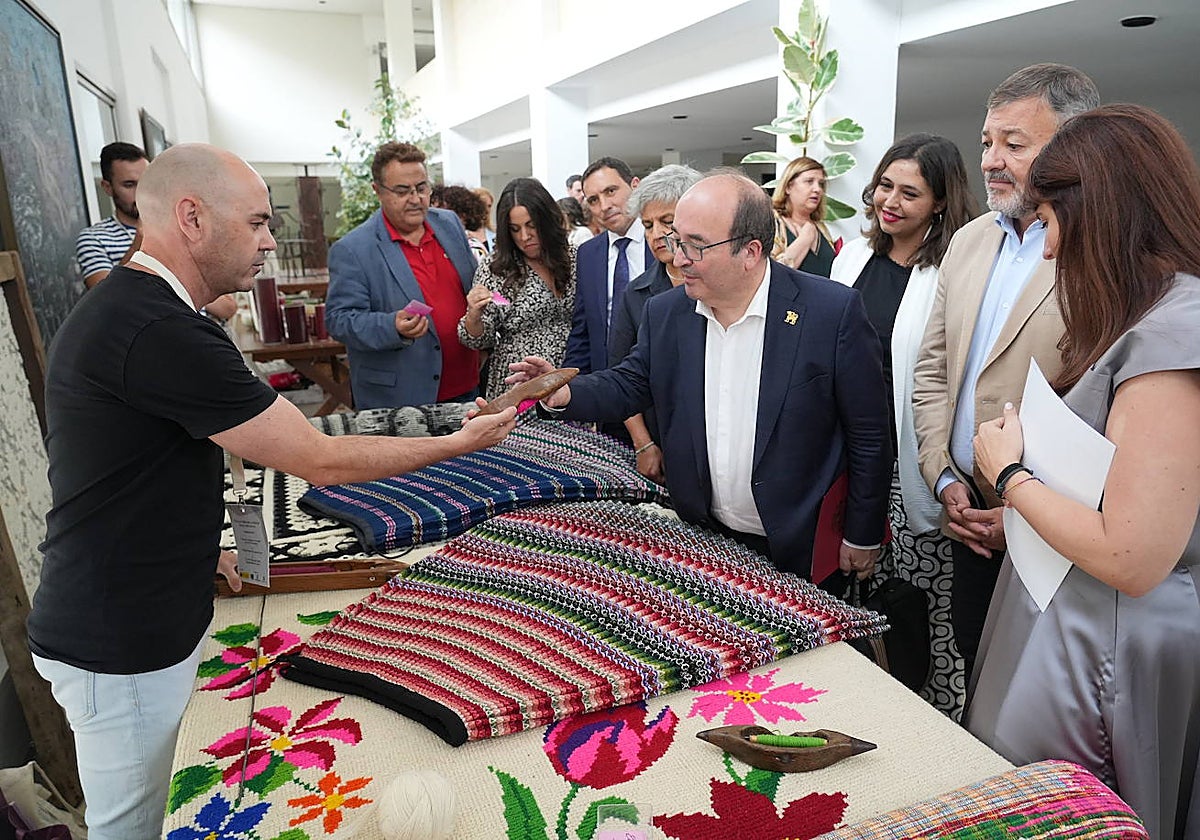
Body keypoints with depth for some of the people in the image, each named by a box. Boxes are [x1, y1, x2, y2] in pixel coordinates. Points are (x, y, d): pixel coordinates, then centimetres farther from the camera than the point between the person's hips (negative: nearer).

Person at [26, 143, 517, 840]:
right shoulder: (163, 334, -28)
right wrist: (462, 441, -14)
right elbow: (321, 461, -24)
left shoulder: (115, 307, 8)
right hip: (122, 650, -9)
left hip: (148, 620, 9)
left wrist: (198, 544, 22)